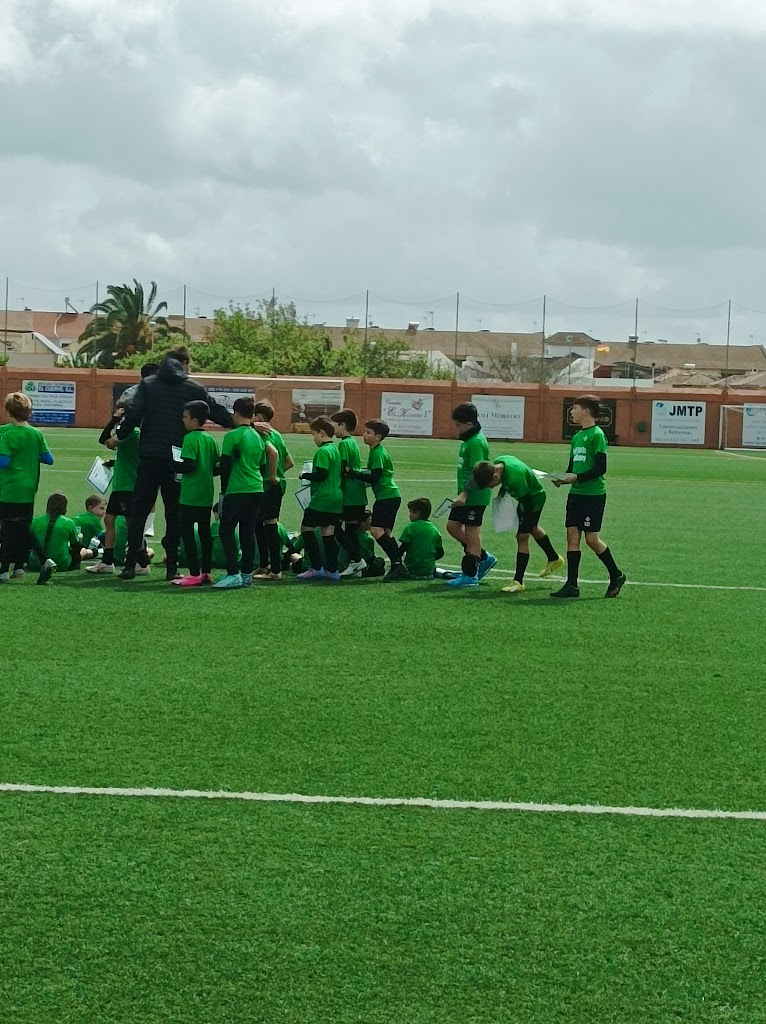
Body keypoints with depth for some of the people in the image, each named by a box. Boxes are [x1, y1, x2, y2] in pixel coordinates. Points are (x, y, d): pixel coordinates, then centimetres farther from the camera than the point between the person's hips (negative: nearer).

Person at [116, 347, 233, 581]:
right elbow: (219, 414, 6)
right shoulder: (193, 389, 4)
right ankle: (172, 567, 6)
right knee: (174, 513, 7)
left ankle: (131, 564, 0)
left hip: (149, 456, 0)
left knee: (139, 510, 7)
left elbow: (133, 414, -5)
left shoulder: (147, 385, 6)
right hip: (177, 460, 0)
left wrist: (119, 437, 6)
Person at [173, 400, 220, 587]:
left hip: (190, 495, -7)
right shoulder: (210, 439, 8)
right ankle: (206, 571, 15)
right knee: (205, 532, 12)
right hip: (206, 495, 7)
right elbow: (218, 466, 10)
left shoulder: (190, 439, -13)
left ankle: (194, 574, -6)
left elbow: (188, 465, -20)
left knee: (187, 532, -3)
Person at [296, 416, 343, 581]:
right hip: (336, 498, 9)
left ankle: (316, 568, -3)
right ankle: (332, 570, 7)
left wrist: (305, 475, -5)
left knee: (306, 528, -1)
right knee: (328, 532, 9)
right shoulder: (335, 449, 14)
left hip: (322, 499, -9)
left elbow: (321, 475, -20)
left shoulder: (323, 451, -14)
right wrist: (310, 476, 20)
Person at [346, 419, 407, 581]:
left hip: (387, 496, -10)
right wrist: (354, 473, 11)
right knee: (386, 532, 10)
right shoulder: (376, 451, 17)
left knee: (376, 529, -17)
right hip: (389, 496, 10)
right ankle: (399, 567, 10)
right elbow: (372, 476, 22)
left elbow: (374, 477, -18)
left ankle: (397, 564, -18)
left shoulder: (378, 453, -13)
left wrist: (352, 473, -14)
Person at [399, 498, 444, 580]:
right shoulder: (434, 529, 4)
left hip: (412, 569, -4)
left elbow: (402, 549, -13)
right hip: (429, 569, 4)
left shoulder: (410, 527, -10)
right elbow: (440, 553, 6)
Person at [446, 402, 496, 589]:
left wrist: (465, 493, -28)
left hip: (474, 496, -10)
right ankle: (484, 558, 21)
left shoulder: (476, 442, -17)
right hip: (466, 495, 10)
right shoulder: (469, 439, 13)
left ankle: (470, 575, 2)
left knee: (472, 532, -4)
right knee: (453, 526, 13)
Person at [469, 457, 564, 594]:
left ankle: (518, 582, -10)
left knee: (522, 537, -12)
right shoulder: (498, 461, -17)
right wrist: (503, 490, -1)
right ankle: (554, 558, 51)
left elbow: (526, 502, -30)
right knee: (533, 528, 29)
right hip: (528, 496, 10)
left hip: (534, 499, -10)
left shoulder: (514, 479, -41)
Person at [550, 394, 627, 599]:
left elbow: (600, 468, -16)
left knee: (592, 538, -5)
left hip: (593, 494, -8)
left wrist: (576, 478, -19)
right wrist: (562, 478, 1)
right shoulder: (577, 437, 15)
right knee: (572, 535, 1)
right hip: (576, 493, 8)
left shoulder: (597, 435, -10)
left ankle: (616, 576, 14)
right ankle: (571, 585, 2)